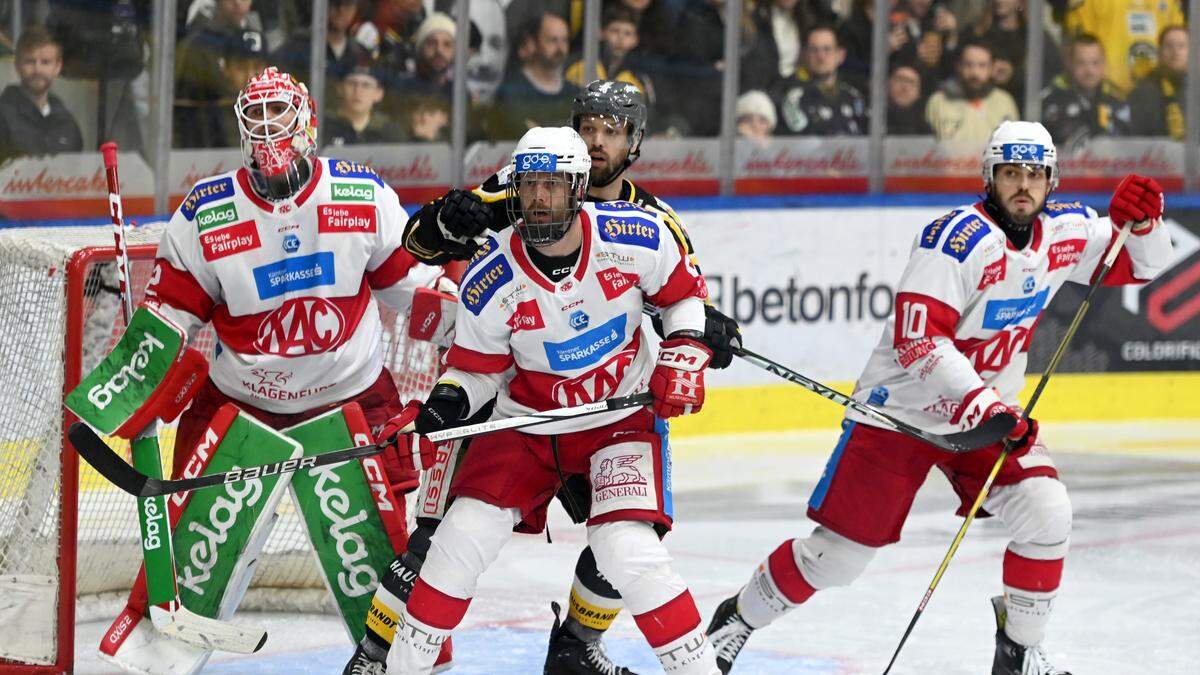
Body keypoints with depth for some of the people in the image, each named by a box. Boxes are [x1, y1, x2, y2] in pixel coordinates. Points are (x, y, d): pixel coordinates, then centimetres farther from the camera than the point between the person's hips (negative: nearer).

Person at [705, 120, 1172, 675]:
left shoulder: (1065, 231, -3)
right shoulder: (958, 238, -24)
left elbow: (1144, 264, 6)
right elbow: (917, 340, -30)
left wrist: (1141, 218, -16)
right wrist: (978, 401, -39)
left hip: (990, 410, 6)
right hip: (903, 408, -6)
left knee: (1046, 513, -15)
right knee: (841, 552, -1)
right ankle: (738, 618, 22)